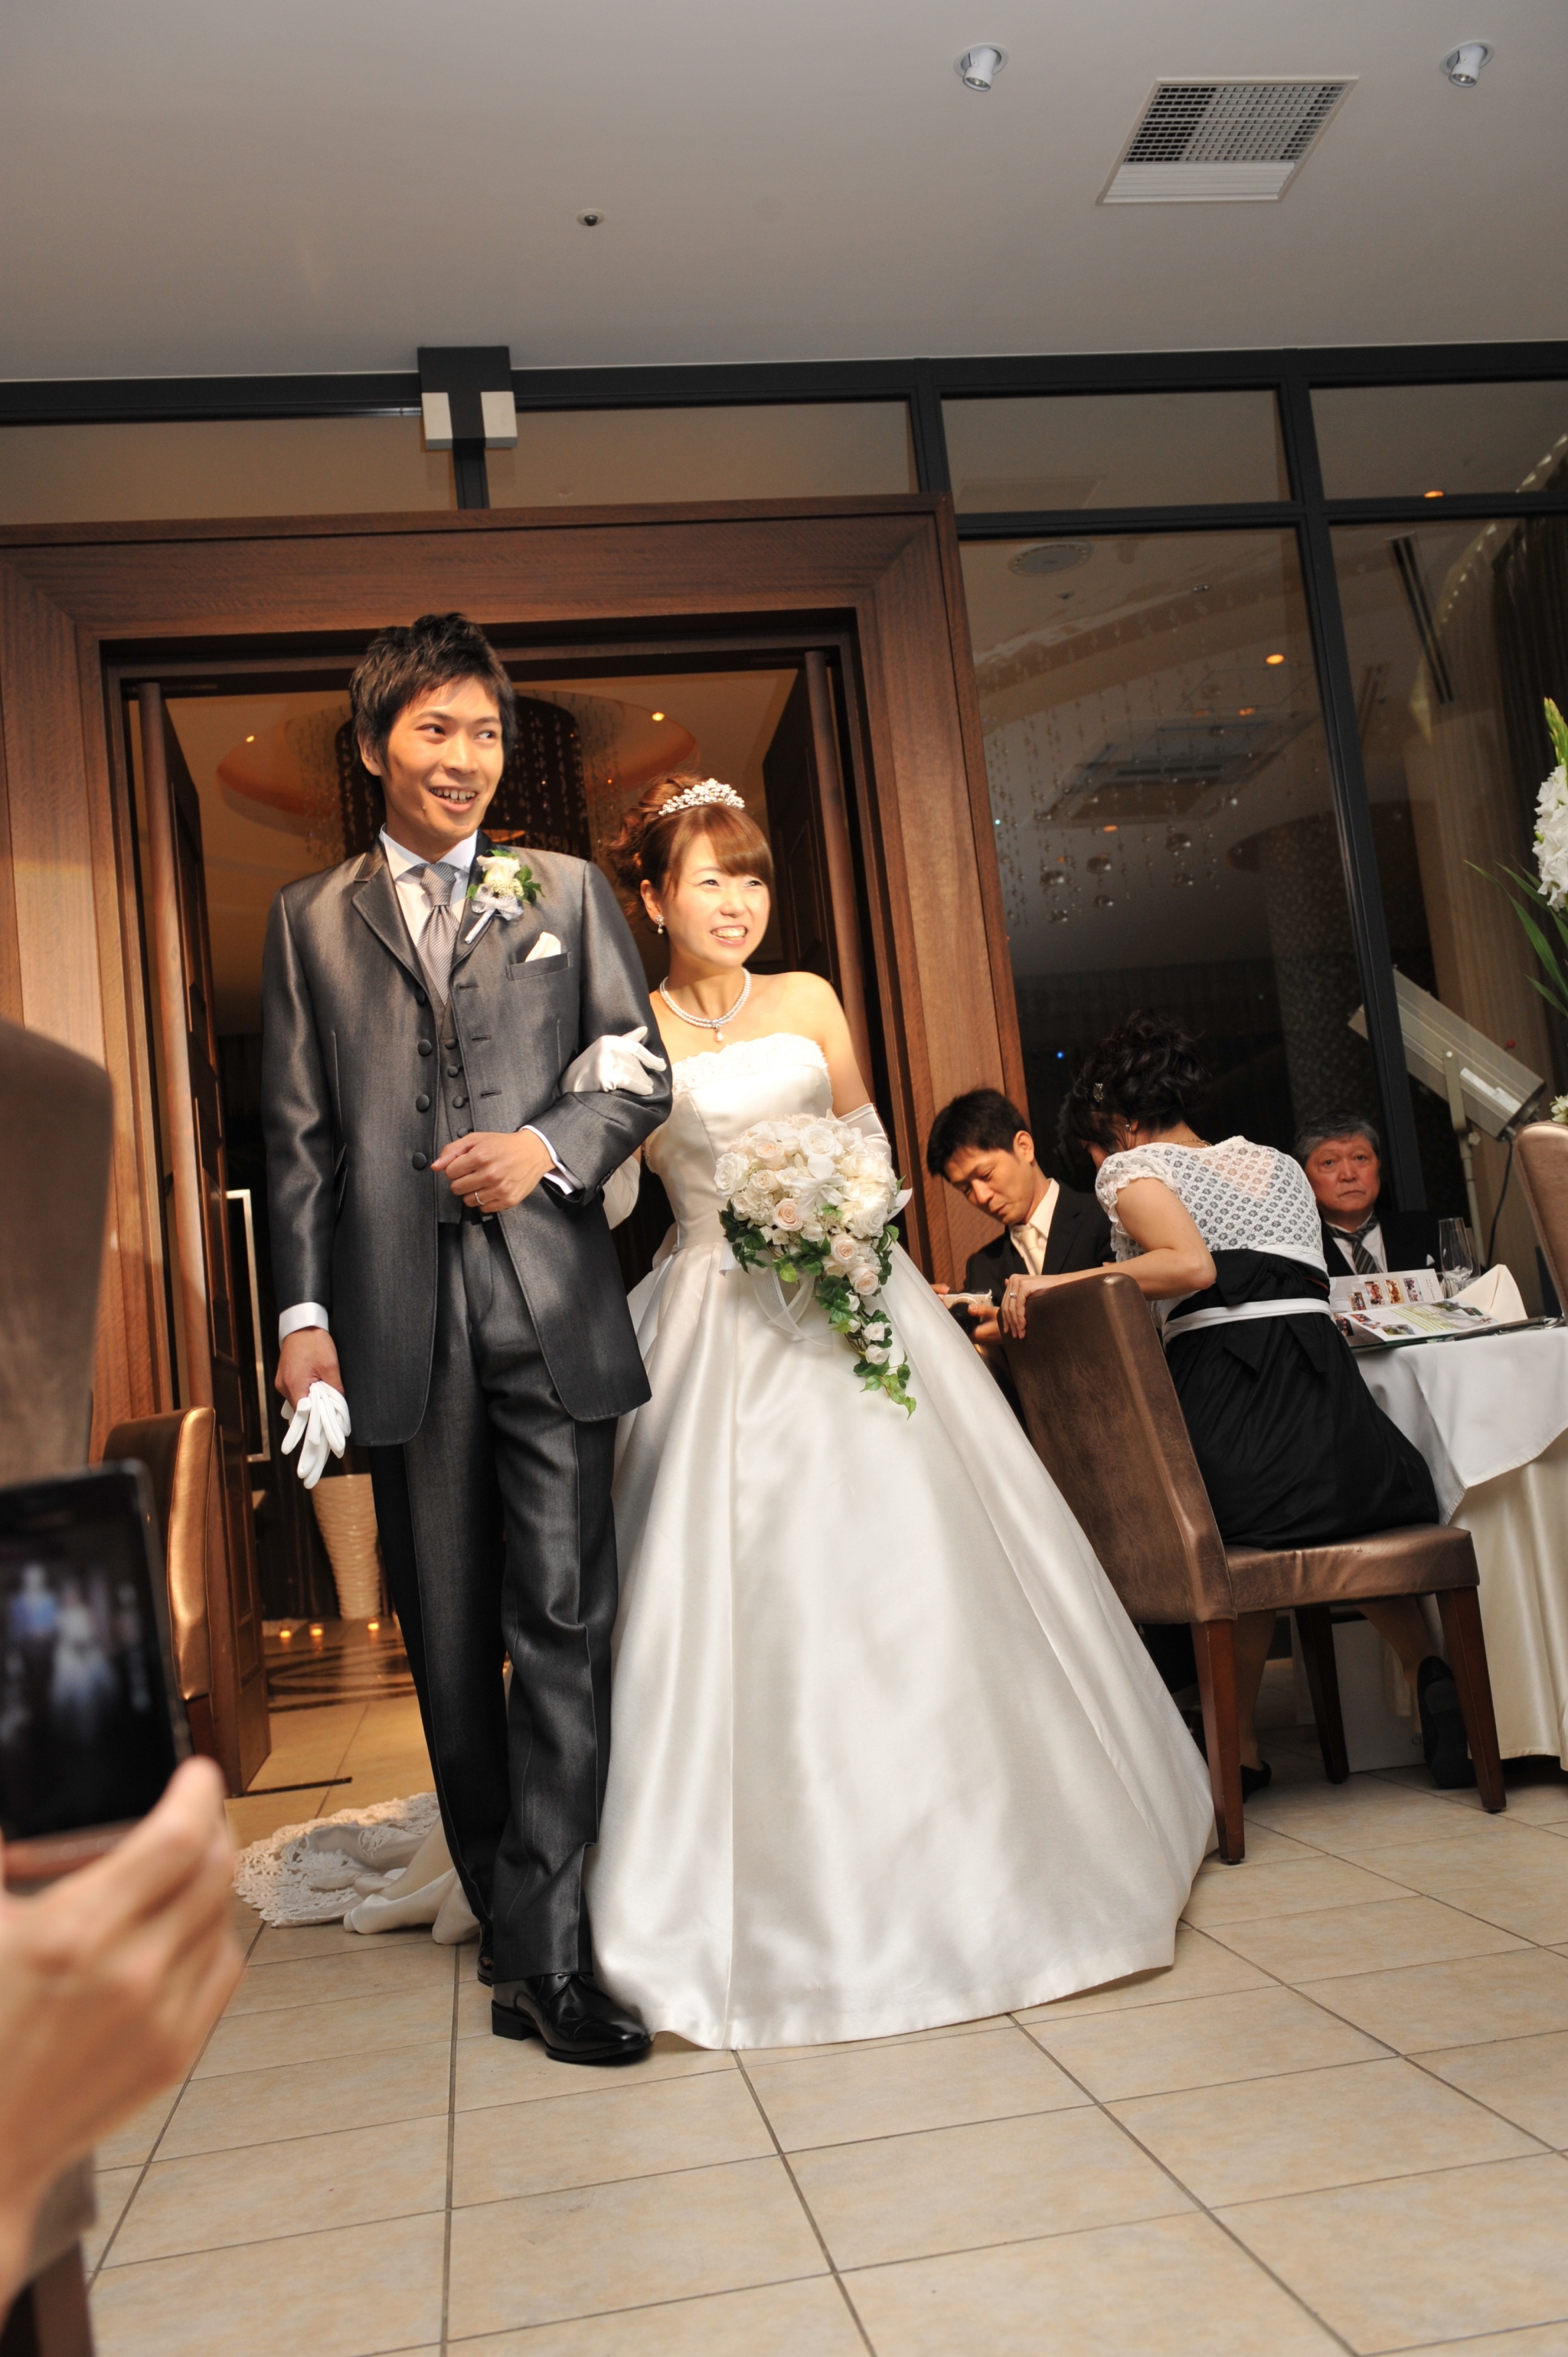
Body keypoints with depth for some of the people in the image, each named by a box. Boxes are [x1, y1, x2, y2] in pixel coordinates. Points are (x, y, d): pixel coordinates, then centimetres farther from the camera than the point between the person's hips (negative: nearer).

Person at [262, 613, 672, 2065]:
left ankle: (544, 1949, 1)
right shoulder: (311, 919, 13)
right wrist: (304, 1311, 0)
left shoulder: (569, 893, 13)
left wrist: (547, 1146, -10)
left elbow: (645, 1073, 9)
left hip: (551, 1305, -1)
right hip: (399, 1319, 1)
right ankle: (505, 1907, 23)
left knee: (564, 1618, -6)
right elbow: (299, 1134, 8)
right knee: (449, 1640, 8)